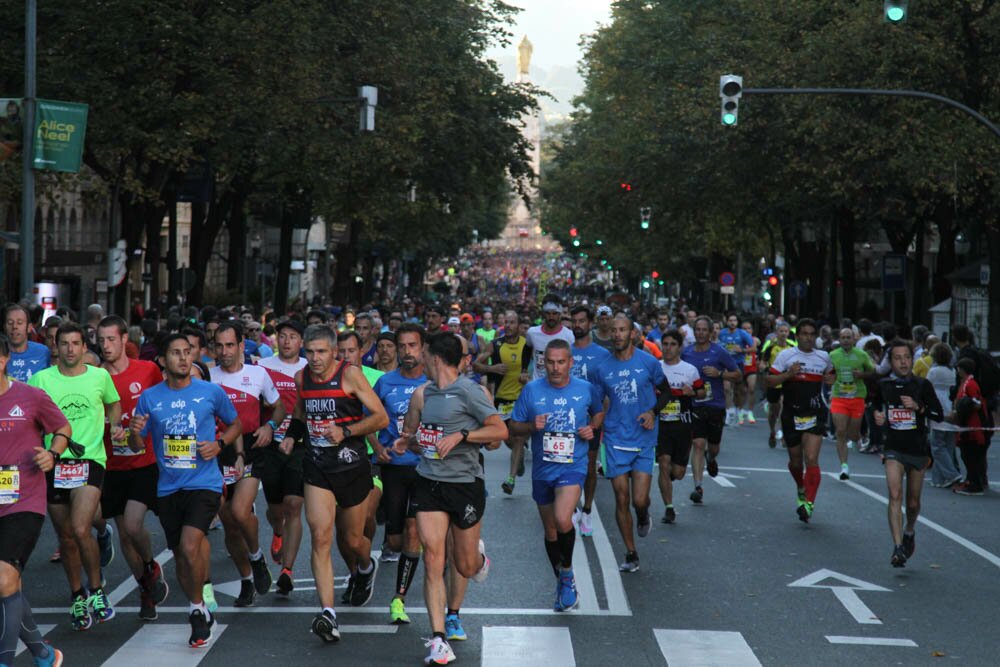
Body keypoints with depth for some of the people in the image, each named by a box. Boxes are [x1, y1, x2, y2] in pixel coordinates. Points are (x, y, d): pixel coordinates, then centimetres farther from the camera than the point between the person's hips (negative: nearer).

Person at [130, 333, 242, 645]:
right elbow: (138, 445, 7)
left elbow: (235, 424, 14)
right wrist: (135, 432, -15)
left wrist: (219, 444, -5)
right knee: (180, 553, 11)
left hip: (204, 483, -3)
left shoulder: (211, 392, -1)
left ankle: (197, 609, -1)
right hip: (168, 487, 3)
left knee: (190, 546, -21)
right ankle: (199, 612, 30)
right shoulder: (149, 397, 2)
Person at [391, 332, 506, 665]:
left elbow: (500, 430, -14)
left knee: (465, 567, 7)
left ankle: (478, 555, 46)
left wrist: (460, 435, -22)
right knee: (433, 558, -10)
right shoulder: (422, 394, 8)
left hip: (465, 484, -4)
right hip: (429, 484, 4)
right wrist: (406, 443, 2)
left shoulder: (469, 391, -10)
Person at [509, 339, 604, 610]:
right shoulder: (532, 390, -2)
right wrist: (532, 427, -16)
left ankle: (567, 572, 0)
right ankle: (562, 584, 33)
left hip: (573, 467, -3)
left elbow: (599, 412, 17)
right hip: (542, 469, 3)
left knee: (562, 520, -25)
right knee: (550, 532, 13)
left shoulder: (586, 389, -2)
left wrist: (592, 428, -3)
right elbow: (514, 425, 4)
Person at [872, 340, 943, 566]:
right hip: (894, 449, 0)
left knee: (913, 503, 13)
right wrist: (877, 417, -2)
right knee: (895, 496, -19)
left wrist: (918, 407, -20)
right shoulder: (883, 385, 1)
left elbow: (939, 415, -5)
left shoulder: (922, 385, -5)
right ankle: (898, 548, -24)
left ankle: (909, 532, 44)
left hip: (918, 450, 0)